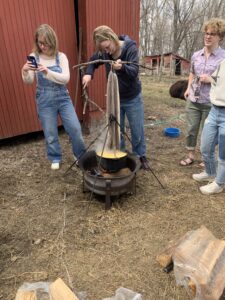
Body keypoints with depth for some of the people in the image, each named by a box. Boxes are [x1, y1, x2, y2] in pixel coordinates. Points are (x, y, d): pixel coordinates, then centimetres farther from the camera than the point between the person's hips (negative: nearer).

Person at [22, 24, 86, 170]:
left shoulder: (61, 56, -3)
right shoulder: (34, 57, -1)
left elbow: (66, 78, -15)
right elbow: (29, 81, -5)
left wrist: (48, 72, -29)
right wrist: (25, 71, -27)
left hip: (63, 97, 0)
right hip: (45, 100, 0)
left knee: (75, 128, 0)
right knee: (50, 133, 8)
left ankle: (82, 155, 25)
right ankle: (55, 158, 32)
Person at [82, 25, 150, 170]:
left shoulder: (130, 47, -20)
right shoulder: (103, 52, -9)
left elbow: (134, 71, -31)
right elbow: (93, 62, 8)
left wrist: (122, 67, -51)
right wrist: (88, 74, -12)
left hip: (133, 98, -3)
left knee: (137, 130, 8)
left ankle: (141, 156, 29)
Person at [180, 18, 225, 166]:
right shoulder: (196, 55, 7)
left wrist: (211, 80, -19)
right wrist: (189, 88, 8)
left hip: (211, 103, -4)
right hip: (193, 100, 5)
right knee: (191, 130, 11)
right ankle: (190, 155, 28)